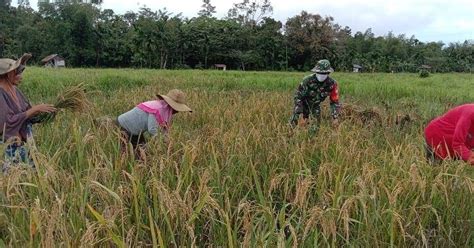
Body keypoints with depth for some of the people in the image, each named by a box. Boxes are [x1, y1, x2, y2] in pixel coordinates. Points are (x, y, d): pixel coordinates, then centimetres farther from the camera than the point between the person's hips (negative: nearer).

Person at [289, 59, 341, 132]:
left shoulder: (332, 84, -23)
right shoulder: (308, 80, -33)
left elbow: (334, 101, -12)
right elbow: (298, 96, -26)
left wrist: (335, 117, -16)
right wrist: (297, 114, -30)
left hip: (315, 104, 3)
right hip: (303, 102, -3)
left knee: (317, 123, 0)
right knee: (294, 122, -10)